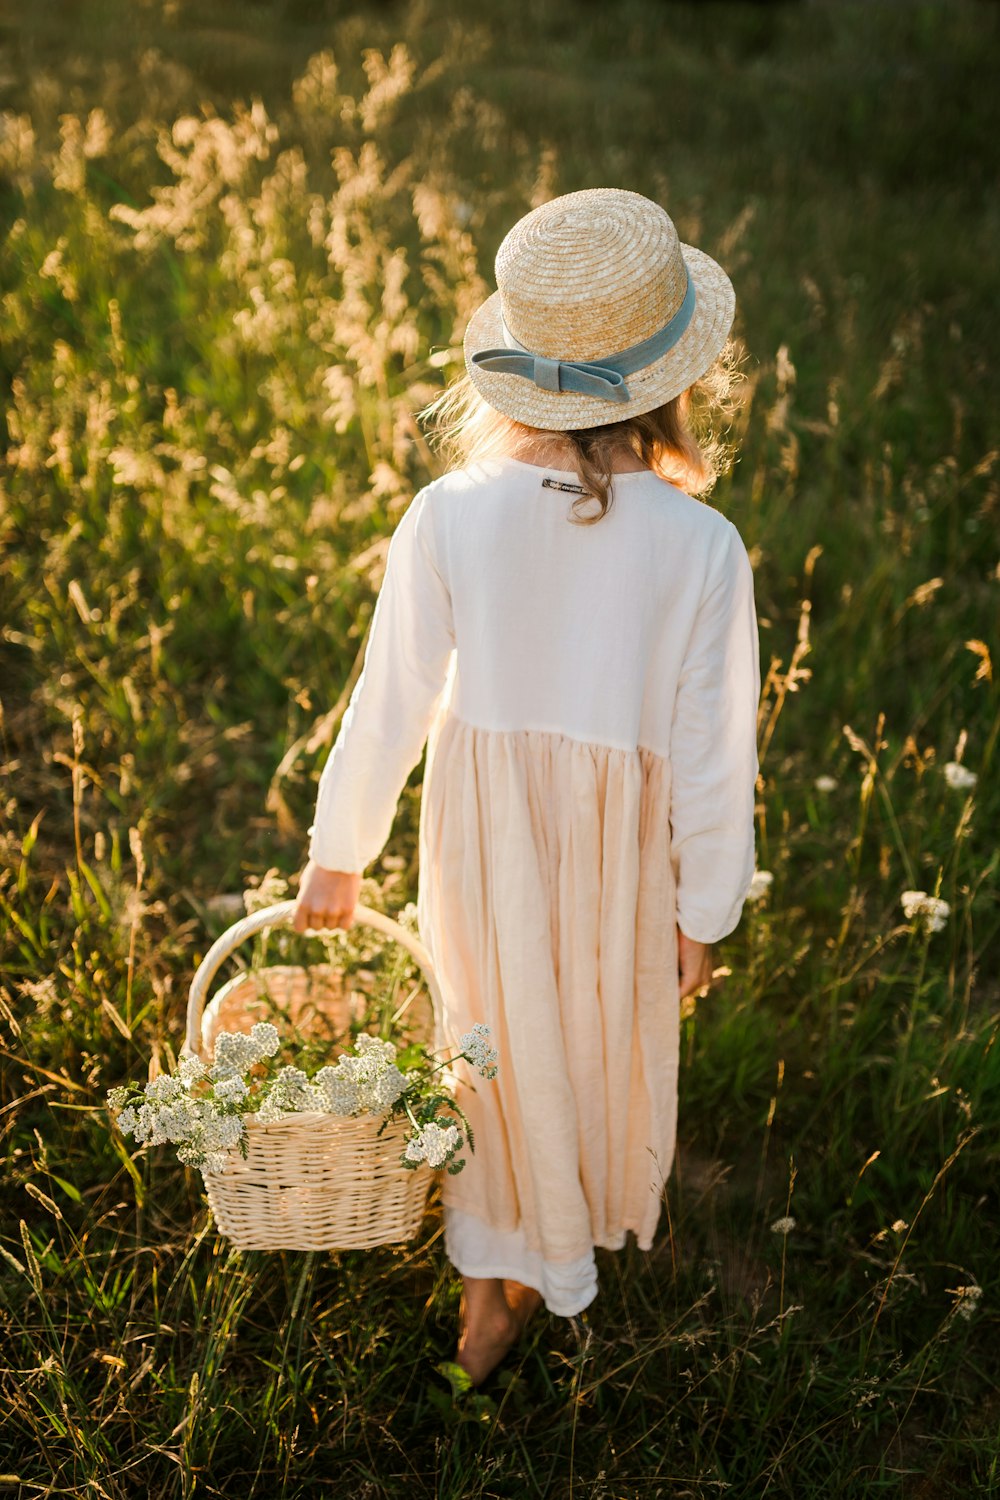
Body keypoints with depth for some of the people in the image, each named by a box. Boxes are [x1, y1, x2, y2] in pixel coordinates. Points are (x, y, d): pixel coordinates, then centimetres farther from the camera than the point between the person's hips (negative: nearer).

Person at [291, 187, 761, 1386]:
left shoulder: (446, 519, -22)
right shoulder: (701, 547, -25)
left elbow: (390, 707, -12)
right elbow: (713, 752, -16)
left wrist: (338, 853, 4)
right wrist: (705, 906, 1)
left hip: (482, 832, 1)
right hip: (623, 839, -1)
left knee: (498, 1036, 25)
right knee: (605, 1036, 27)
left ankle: (495, 1285, 42)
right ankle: (589, 1219, 56)